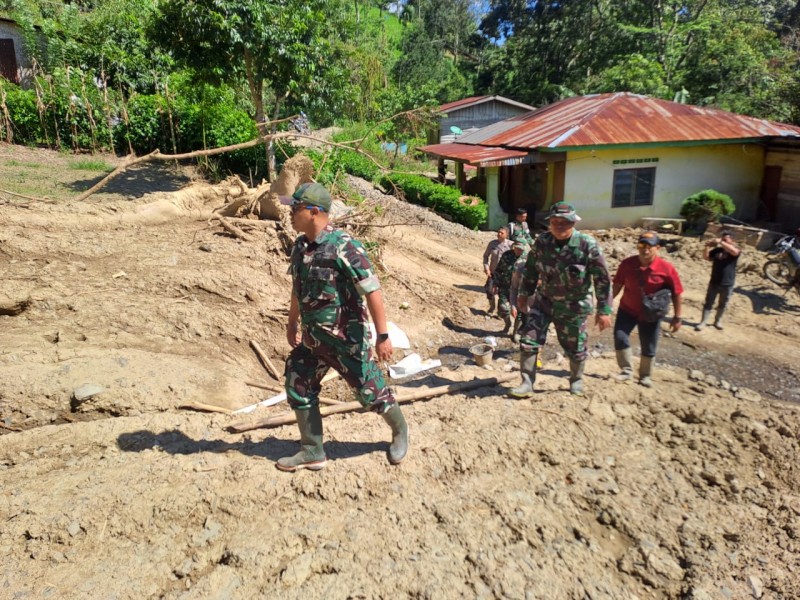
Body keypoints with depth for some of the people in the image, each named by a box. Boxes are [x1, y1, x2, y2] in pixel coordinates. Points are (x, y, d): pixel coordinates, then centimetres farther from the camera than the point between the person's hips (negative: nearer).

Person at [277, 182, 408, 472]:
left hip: (346, 339, -7)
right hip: (311, 338, 8)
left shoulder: (344, 247, -22)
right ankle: (312, 452, 25)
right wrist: (292, 322, 24)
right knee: (298, 390, 9)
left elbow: (372, 291, -22)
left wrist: (382, 336, -23)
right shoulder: (300, 246, 3)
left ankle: (400, 431, 34)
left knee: (371, 391, 6)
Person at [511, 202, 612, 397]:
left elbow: (603, 279, -13)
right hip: (544, 301, 3)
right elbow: (530, 269, 8)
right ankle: (527, 384, 6)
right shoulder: (542, 241, -8)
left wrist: (604, 310, -13)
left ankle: (576, 381, 40)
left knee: (575, 348, 12)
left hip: (574, 307, -2)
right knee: (528, 340, -7)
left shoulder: (588, 245, -18)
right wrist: (524, 293, 11)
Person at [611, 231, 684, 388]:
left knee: (649, 348, 10)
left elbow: (676, 293, -9)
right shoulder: (627, 263, -11)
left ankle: (645, 376, 31)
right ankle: (626, 371, 9)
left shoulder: (667, 269, -17)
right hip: (627, 309, 2)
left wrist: (677, 317, -6)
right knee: (620, 337, -9)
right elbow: (618, 284, 1)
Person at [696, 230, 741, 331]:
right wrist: (707, 246, -16)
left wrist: (720, 242, -33)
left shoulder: (735, 250, -6)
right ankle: (703, 322, 4)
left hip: (727, 284, -1)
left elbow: (734, 251, -29)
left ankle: (718, 321, 30)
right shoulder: (717, 250, 3)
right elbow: (706, 257, 1)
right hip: (714, 282, 2)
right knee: (708, 303, 2)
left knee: (722, 304, 14)